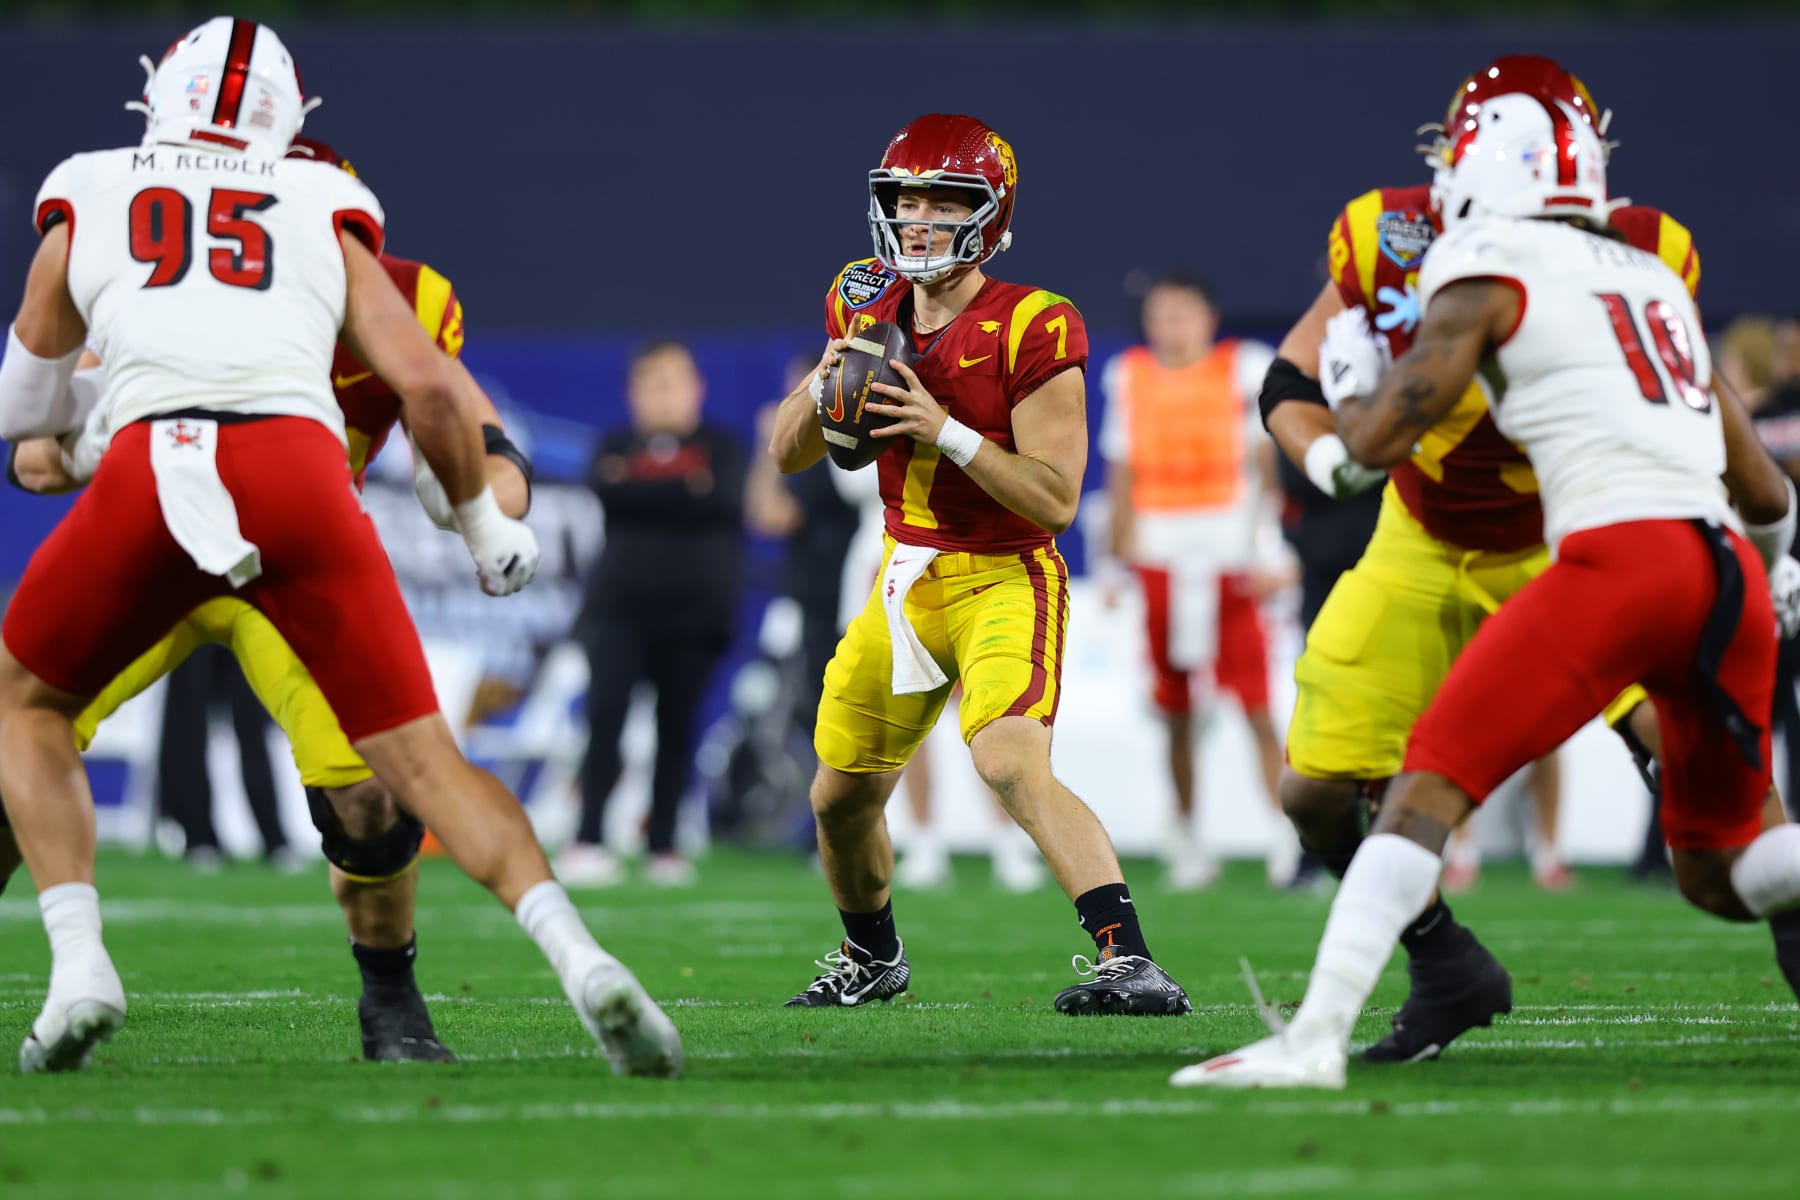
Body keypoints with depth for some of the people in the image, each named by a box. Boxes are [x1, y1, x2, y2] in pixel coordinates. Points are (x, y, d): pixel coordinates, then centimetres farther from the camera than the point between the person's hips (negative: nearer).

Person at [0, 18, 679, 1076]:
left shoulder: (88, 204, 26)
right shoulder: (324, 212, 25)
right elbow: (428, 382, 15)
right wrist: (485, 527, 30)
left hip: (154, 468, -1)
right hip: (302, 465, 1)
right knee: (420, 755, 6)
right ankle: (580, 957, -17)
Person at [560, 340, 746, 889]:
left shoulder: (721, 447, 7)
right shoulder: (616, 448, 11)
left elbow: (721, 500, -11)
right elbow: (608, 491, -9)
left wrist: (640, 488, -10)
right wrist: (684, 489, -11)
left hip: (695, 607, 0)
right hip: (621, 601, 0)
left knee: (677, 729, 4)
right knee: (605, 714, -14)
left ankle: (664, 846, 11)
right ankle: (589, 840, -14)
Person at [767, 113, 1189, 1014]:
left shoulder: (1030, 330, -17)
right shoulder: (866, 306, 2)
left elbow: (1056, 498, -21)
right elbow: (788, 457, 8)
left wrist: (948, 432, -29)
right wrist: (823, 386, -13)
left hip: (1002, 582, -7)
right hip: (904, 582, 7)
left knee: (1012, 764, -31)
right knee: (841, 796, 17)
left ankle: (1129, 962, -37)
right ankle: (871, 956, 44)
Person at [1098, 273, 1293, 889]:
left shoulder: (1243, 370, 1)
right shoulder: (1129, 379, 11)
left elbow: (1266, 467, 2)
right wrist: (1120, 559, 13)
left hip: (1229, 555, -3)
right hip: (1159, 558, 3)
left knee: (1257, 704, -9)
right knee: (1175, 711, 6)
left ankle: (1288, 832, -8)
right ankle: (1187, 839, 15)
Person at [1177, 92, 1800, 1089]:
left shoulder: (1485, 272, 6)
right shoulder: (1654, 277, 25)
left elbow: (1376, 441, 5)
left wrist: (1351, 373, 27)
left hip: (1619, 556, -6)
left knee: (1432, 783, -3)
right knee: (1717, 868, 17)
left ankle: (1317, 1036, -15)